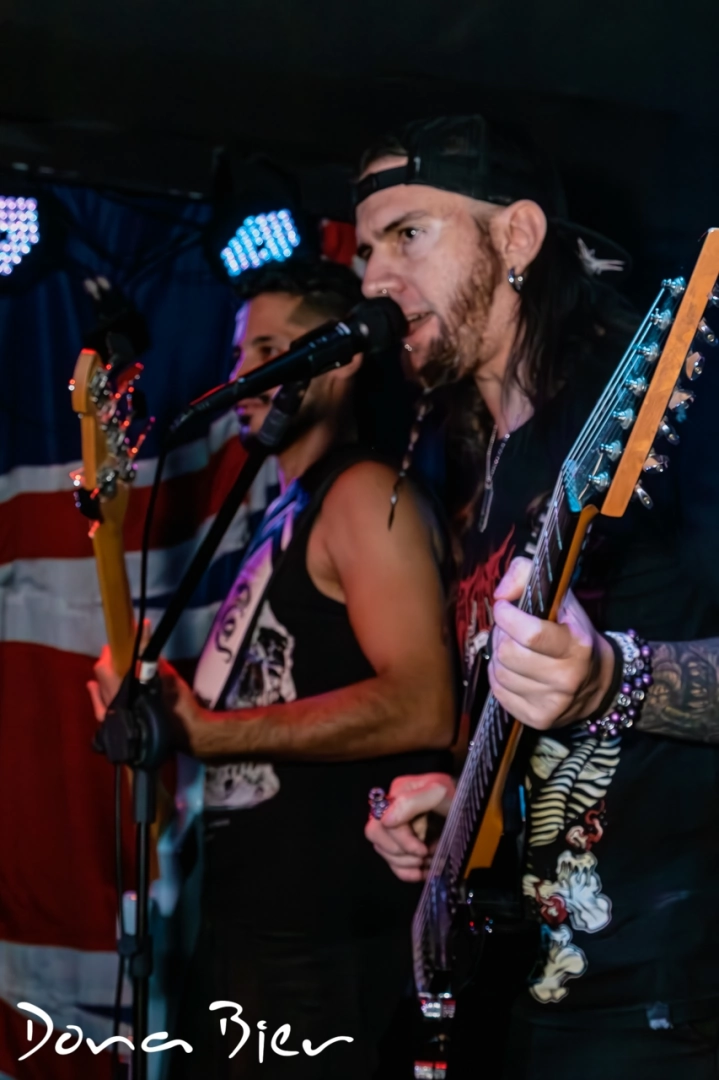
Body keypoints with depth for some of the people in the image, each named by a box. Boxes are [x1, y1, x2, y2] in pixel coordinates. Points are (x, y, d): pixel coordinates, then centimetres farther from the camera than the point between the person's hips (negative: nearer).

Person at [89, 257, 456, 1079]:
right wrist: (157, 700, 8)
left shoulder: (364, 494, -9)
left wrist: (206, 731, -22)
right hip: (245, 918, 9)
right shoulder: (286, 513, 20)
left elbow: (422, 708, -22)